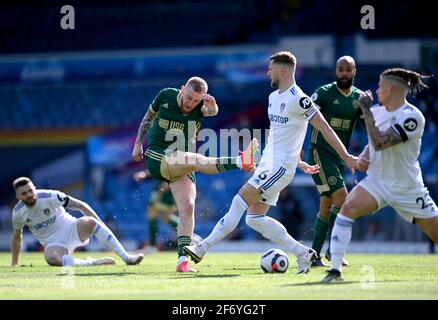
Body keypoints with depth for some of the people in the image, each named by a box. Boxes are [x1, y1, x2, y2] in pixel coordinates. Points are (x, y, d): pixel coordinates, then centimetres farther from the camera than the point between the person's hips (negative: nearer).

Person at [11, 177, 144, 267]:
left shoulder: (50, 197, -14)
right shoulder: (18, 213, -6)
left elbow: (80, 205, -11)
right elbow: (16, 237, 12)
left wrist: (100, 225, -16)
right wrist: (14, 264, 14)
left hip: (71, 230, -1)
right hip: (53, 244, 1)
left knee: (89, 222, -34)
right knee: (51, 258, -38)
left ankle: (126, 257, -35)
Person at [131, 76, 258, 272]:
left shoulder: (201, 107, -4)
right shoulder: (166, 96, -3)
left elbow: (212, 111, -29)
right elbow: (149, 116, 16)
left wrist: (212, 106, -53)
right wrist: (138, 144, 17)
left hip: (182, 165, 3)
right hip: (157, 159, -3)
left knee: (187, 208, -13)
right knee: (194, 159, -32)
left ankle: (183, 259, -12)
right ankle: (240, 162, -52)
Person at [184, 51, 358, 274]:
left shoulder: (298, 100, -13)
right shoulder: (273, 97, 15)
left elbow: (324, 128, -12)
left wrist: (346, 157, -12)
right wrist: (299, 162, 26)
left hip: (280, 166, -10)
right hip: (267, 163, 10)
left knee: (240, 200, -16)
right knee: (254, 218, 4)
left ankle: (203, 248, -14)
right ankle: (303, 253, 8)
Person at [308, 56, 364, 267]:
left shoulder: (359, 97, 8)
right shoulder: (324, 93, -9)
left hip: (340, 157, 6)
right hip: (320, 153, -6)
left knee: (327, 206, 7)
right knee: (341, 198, -18)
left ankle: (315, 255, 13)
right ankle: (333, 249, -10)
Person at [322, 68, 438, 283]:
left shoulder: (411, 117, -20)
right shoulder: (377, 112, 3)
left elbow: (379, 143, -30)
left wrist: (366, 110, -25)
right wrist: (364, 157, -1)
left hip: (407, 188, -4)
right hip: (377, 182, 4)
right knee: (349, 207, -23)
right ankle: (335, 270, -24)